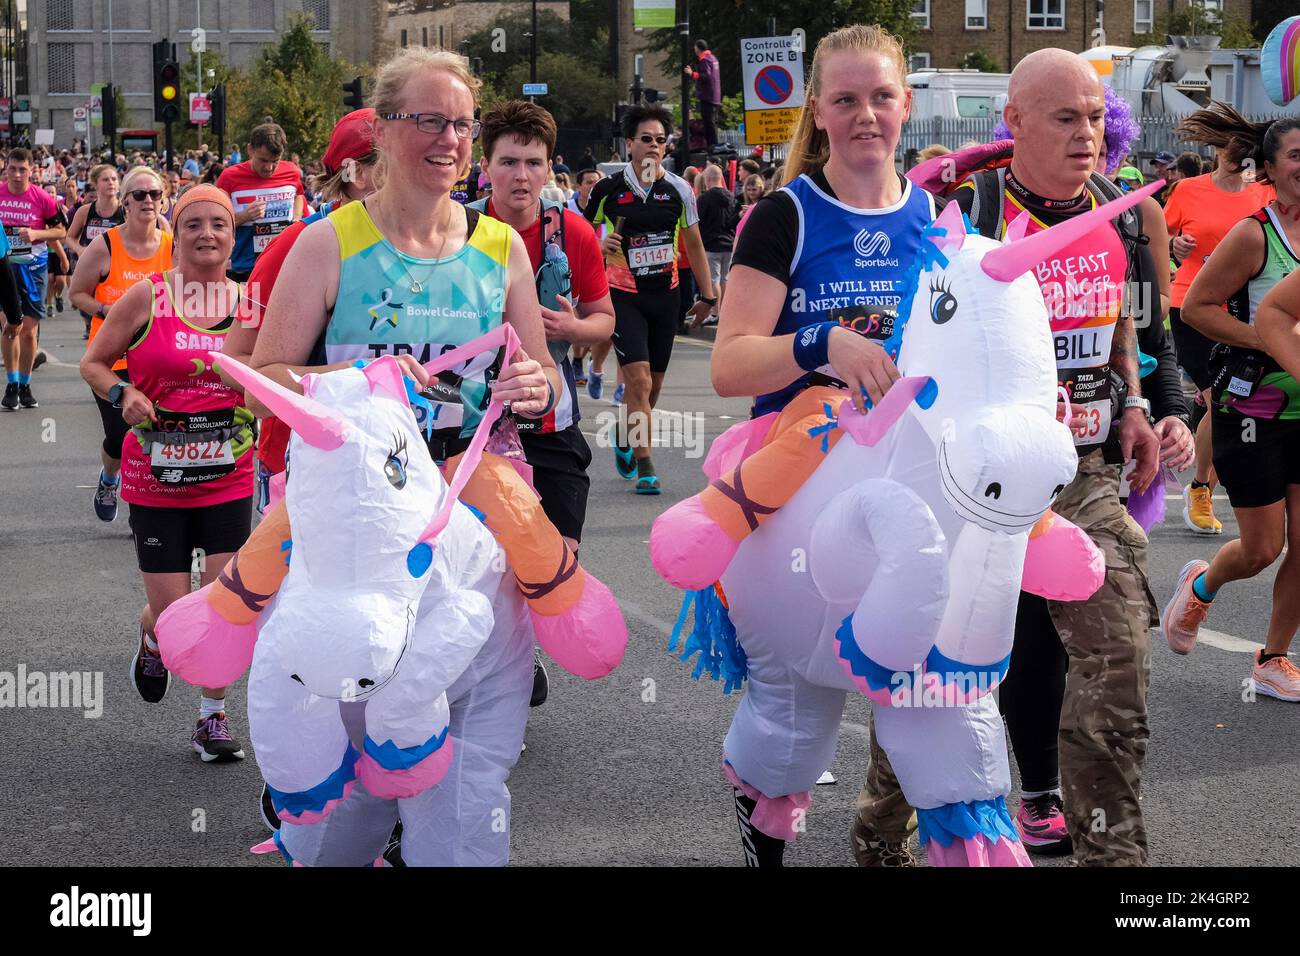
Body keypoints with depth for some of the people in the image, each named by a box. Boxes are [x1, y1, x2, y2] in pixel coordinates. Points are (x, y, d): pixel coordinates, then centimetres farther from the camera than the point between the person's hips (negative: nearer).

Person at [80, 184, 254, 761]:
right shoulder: (147, 297, -5)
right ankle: (151, 638, 39)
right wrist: (124, 395, -14)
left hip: (228, 477, 2)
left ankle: (213, 718, 16)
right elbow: (93, 363, 4)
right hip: (157, 478, -2)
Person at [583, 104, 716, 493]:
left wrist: (707, 295, 11)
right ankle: (645, 468, -12)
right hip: (624, 295, -3)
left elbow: (694, 244, 11)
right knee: (639, 379, -16)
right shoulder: (609, 189, -6)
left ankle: (626, 437, 39)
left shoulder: (679, 190, 1)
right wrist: (600, 245, -15)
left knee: (653, 383, 11)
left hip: (665, 294, 4)